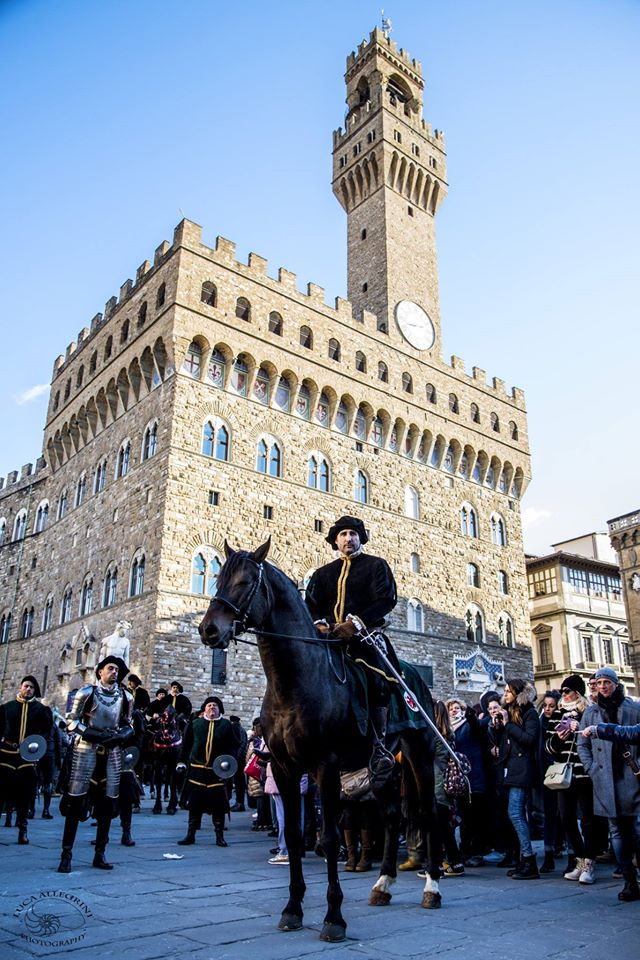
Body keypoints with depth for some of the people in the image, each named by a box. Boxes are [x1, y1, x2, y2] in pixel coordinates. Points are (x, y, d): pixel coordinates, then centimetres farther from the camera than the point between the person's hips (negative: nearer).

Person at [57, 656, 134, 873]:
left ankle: (100, 855, 16)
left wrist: (121, 736, -8)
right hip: (87, 749, -4)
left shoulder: (125, 696, 7)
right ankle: (66, 854, 6)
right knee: (76, 801, -4)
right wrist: (94, 734, -17)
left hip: (112, 752, 4)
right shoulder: (87, 691, -4)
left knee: (108, 803, 6)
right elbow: (71, 721, -5)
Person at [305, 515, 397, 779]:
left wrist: (356, 623, -16)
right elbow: (311, 603, 14)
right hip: (330, 636, 4)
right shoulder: (323, 573, 26)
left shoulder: (376, 565, 13)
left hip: (365, 633, -4)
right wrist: (319, 623, -10)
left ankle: (378, 746, -22)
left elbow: (387, 599, -2)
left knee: (374, 676, -27)